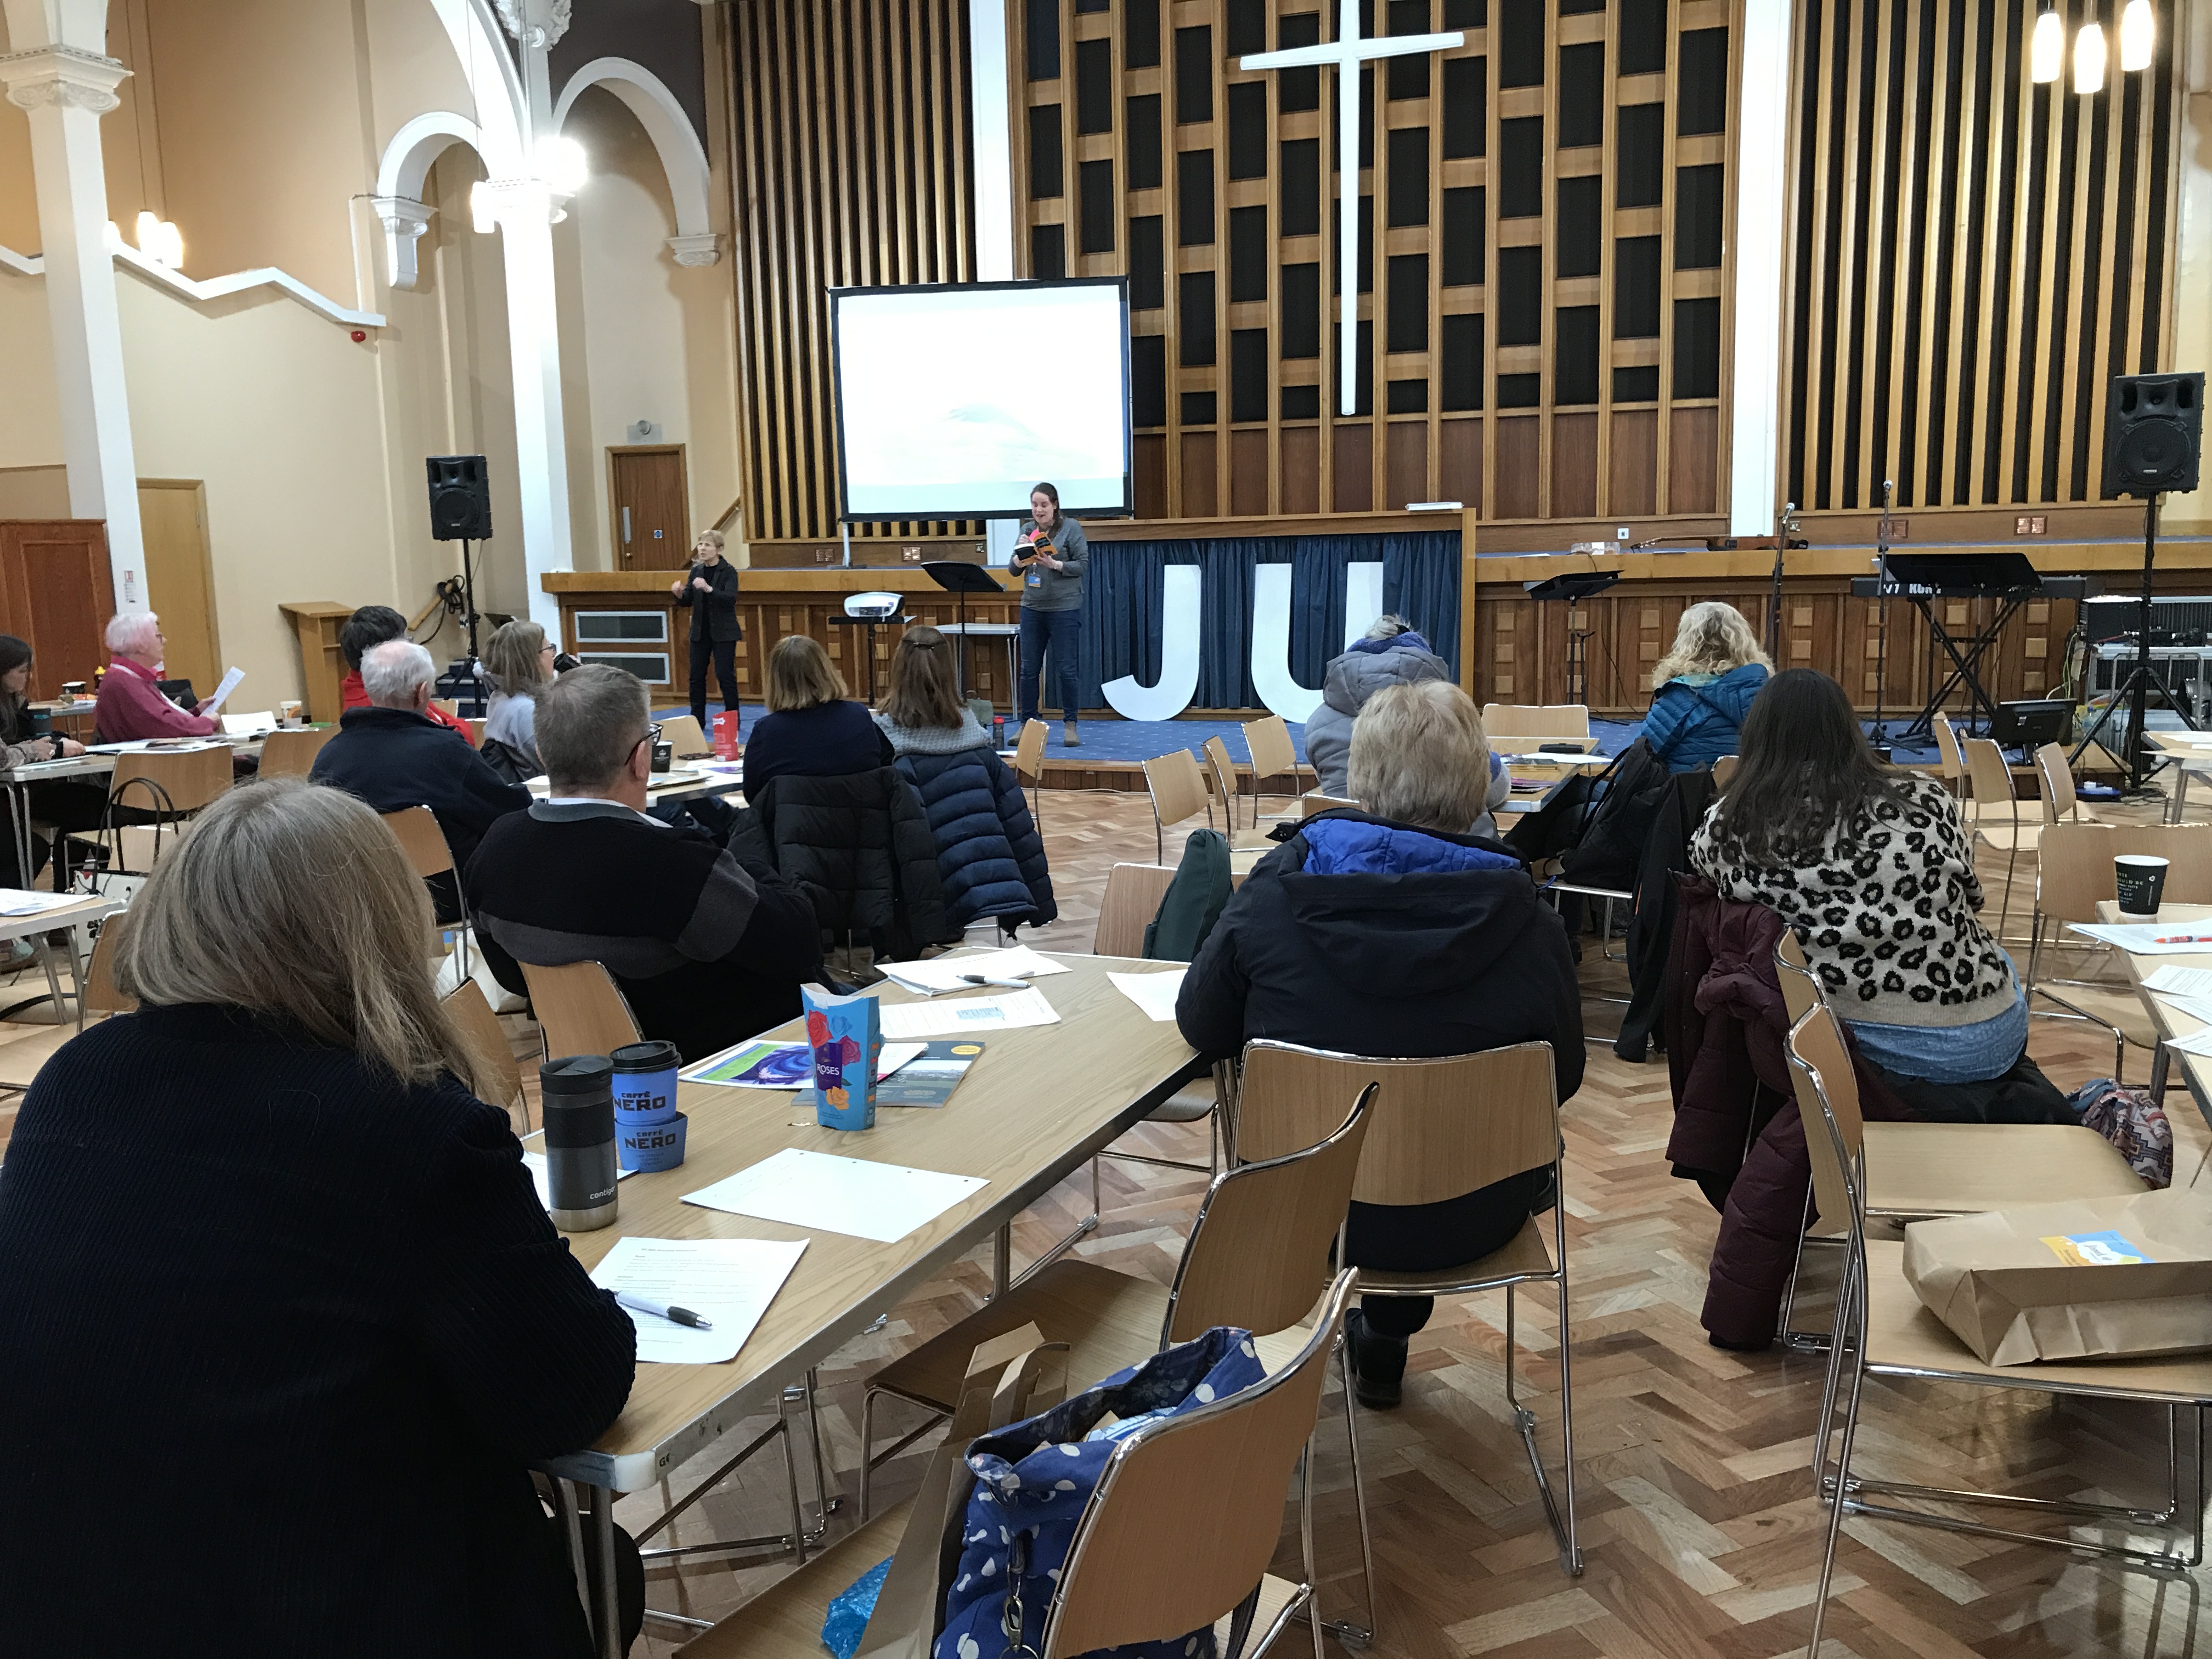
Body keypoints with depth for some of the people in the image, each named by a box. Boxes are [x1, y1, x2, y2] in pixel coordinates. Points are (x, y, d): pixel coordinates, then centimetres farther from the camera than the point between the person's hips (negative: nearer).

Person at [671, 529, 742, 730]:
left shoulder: (729, 571, -8)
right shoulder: (696, 571, 7)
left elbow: (730, 599, -22)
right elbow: (688, 602, 7)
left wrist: (708, 589, -35)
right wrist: (679, 594, -15)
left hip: (723, 632, -5)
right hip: (700, 631, 5)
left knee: (725, 675, -5)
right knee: (696, 676, 6)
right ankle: (697, 721, 14)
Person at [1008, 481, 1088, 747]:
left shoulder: (1071, 528, -3)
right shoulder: (1027, 529, 8)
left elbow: (1083, 564, -7)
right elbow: (1013, 570, 7)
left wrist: (1054, 564, -19)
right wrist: (1020, 557, -14)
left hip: (1065, 608, -4)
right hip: (1032, 607, 4)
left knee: (1065, 668, 0)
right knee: (1029, 669, 6)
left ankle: (1070, 725, 10)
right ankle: (1028, 723, 15)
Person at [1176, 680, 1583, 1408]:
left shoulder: (1277, 888, -18)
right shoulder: (1526, 921, -19)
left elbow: (1205, 1030, -5)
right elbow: (1562, 1077, -3)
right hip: (1467, 1223, 0)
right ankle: (1386, 1339, 43)